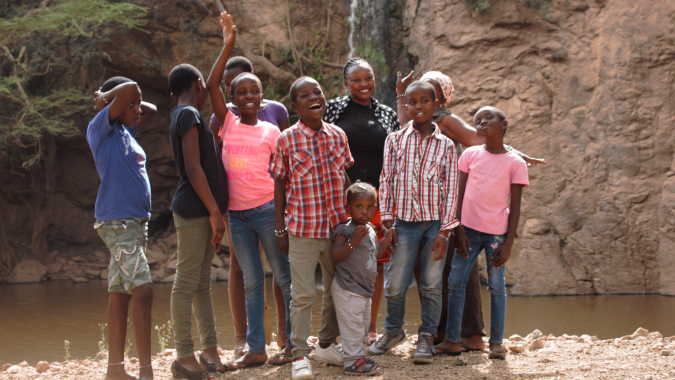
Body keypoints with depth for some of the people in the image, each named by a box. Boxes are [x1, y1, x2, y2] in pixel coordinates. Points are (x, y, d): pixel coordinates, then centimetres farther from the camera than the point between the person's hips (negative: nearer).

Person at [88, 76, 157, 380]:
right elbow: (128, 89, -19)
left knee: (121, 295, 8)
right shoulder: (100, 129, -7)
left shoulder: (126, 131, 16)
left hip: (134, 222, 9)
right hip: (118, 221, -9)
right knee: (142, 290, -14)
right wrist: (103, 99, -1)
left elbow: (151, 110, 31)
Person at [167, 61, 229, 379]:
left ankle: (209, 350, 16)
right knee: (187, 282, -6)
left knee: (202, 282, 11)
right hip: (193, 211, -9)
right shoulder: (189, 114, -10)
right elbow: (193, 169, -16)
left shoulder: (184, 115, 19)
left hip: (205, 212, 9)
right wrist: (215, 213, -16)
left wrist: (215, 212, 20)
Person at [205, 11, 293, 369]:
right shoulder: (228, 124, 6)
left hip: (267, 211, -2)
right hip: (237, 214, 2)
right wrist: (228, 45, -5)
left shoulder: (271, 131, 3)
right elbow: (211, 85, -4)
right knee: (251, 282, 8)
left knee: (284, 276, 3)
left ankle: (295, 342, 10)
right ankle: (255, 349, 11)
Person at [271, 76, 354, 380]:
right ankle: (300, 355, 9)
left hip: (337, 226, 4)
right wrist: (280, 228, -2)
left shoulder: (338, 136, 4)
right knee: (303, 295, -2)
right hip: (302, 229, -4)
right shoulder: (287, 140, -6)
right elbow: (279, 184, -1)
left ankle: (327, 345, 30)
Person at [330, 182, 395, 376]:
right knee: (352, 325, -5)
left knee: (363, 325, 17)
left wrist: (387, 238, 12)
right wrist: (353, 241, -32)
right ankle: (352, 362, 1)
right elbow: (335, 255, -24)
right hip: (348, 289, -9)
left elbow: (374, 255, 21)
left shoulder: (370, 230, 11)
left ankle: (358, 356, 29)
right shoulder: (345, 229, -15)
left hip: (364, 288, 9)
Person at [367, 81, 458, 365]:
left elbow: (451, 189, 2)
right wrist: (386, 222, -2)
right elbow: (386, 181, 5)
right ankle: (393, 330, 25)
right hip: (405, 222, 0)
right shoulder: (395, 140, 4)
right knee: (395, 285, 2)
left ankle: (426, 338, 17)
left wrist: (445, 231, -5)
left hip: (435, 223, 0)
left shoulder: (445, 145, 3)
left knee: (431, 285, 3)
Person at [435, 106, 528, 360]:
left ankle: (496, 342, 13)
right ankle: (452, 340, 7)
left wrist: (508, 243, -6)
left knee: (496, 286, 3)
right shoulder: (471, 155, 5)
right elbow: (460, 194, 6)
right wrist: (459, 230, -2)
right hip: (469, 230, 2)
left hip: (497, 233, -2)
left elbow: (515, 206, -1)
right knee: (455, 282, 0)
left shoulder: (516, 163, -1)